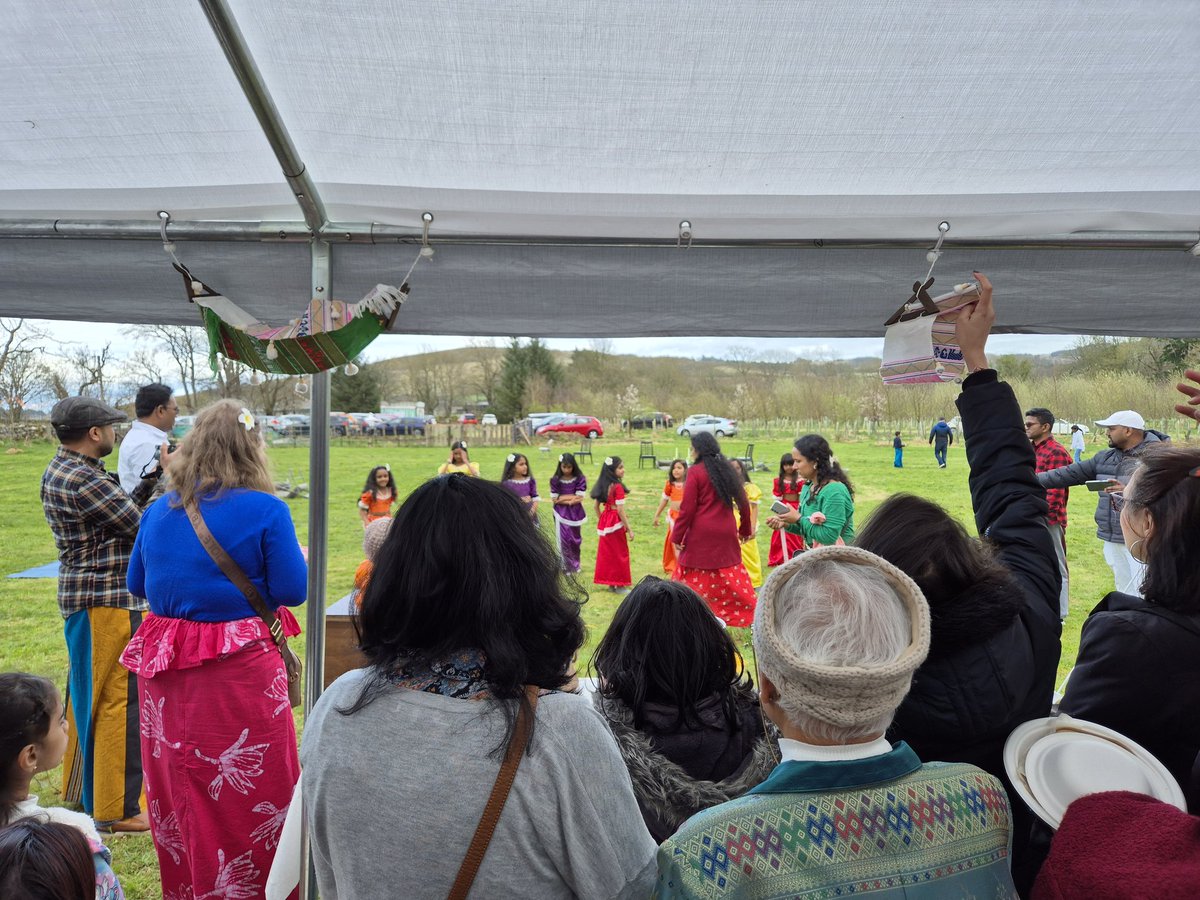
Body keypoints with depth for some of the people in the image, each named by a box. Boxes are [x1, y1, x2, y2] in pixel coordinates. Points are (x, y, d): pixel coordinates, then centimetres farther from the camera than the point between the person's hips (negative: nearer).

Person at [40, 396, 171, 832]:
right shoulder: (83, 481, -22)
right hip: (110, 601, -11)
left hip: (82, 596, 11)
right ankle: (116, 809, 6)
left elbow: (122, 510, 11)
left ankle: (80, 788, 36)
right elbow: (143, 525, -18)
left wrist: (154, 474, 7)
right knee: (120, 703, -3)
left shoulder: (60, 470, 10)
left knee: (88, 696, 21)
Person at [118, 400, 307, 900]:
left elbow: (137, 583, 16)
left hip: (166, 671, 6)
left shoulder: (158, 510, 4)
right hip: (240, 670, -6)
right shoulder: (265, 510, -14)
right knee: (247, 795, 8)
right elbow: (291, 591, -12)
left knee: (178, 786, 21)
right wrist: (300, 555, 7)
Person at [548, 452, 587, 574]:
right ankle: (566, 566, 6)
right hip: (561, 513, -1)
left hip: (575, 513, 1)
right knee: (563, 539, -4)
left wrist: (563, 498, -14)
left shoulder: (580, 479, -5)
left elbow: (580, 498, -10)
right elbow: (554, 499, -8)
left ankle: (575, 564, 27)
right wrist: (572, 497, -14)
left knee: (575, 539, 11)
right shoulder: (555, 480, -5)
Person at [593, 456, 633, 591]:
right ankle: (619, 584, 10)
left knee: (607, 552, 13)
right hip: (616, 523, -7)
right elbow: (620, 510, -20)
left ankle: (611, 583, 22)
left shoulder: (602, 485, 5)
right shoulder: (618, 487, -17)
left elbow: (596, 506, 10)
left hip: (605, 521, 7)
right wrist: (629, 529, -15)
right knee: (619, 553, 4)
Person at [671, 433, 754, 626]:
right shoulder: (726, 469, 8)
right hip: (726, 535, 5)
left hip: (700, 535, -5)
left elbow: (687, 508, -12)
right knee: (731, 578, 14)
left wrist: (678, 536, -6)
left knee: (694, 579, 4)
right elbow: (743, 501, 12)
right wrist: (745, 529, 24)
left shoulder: (696, 471, -9)